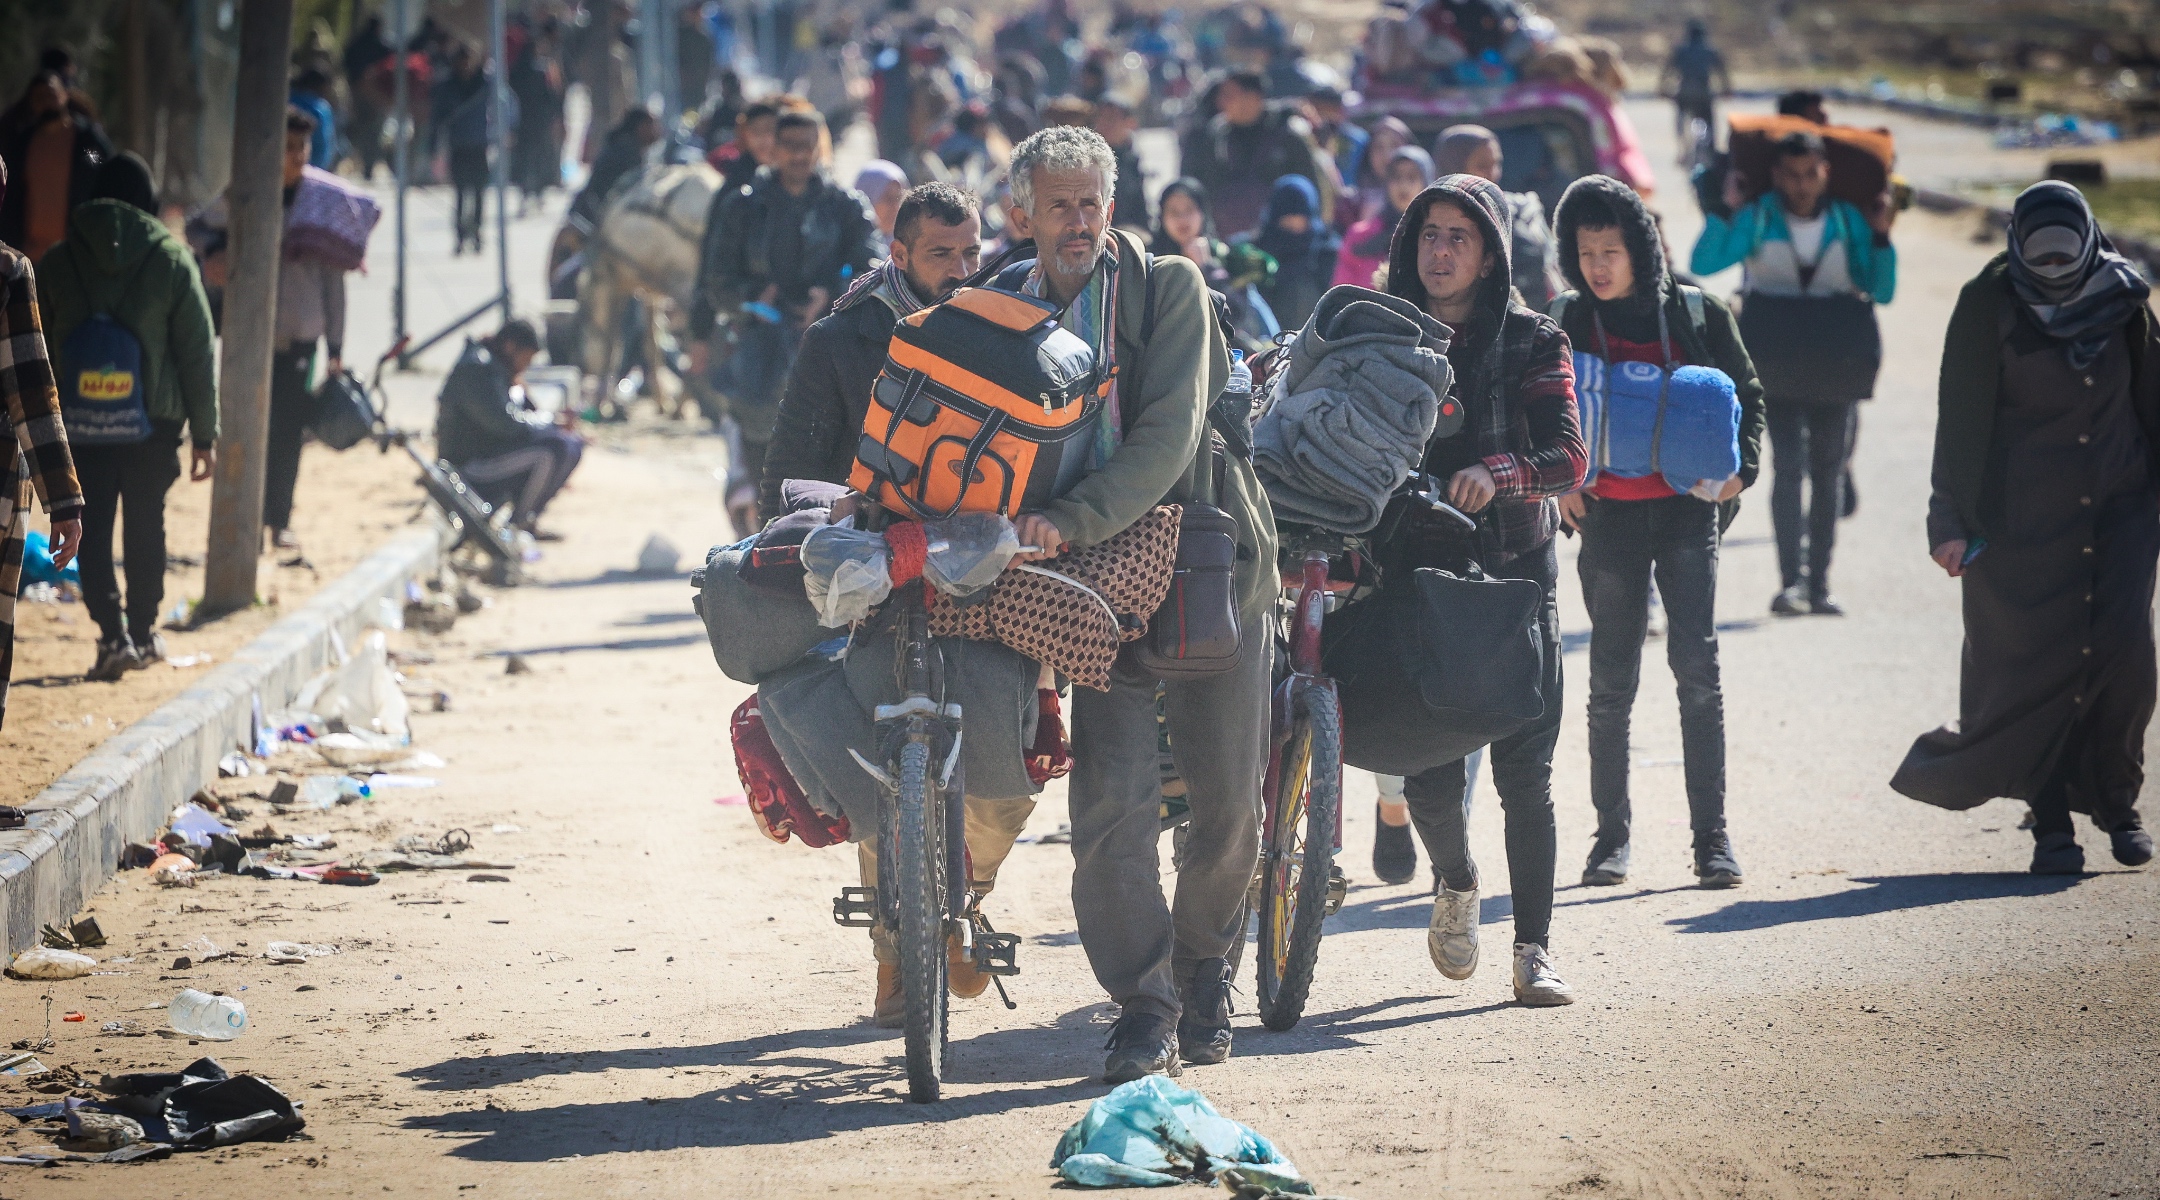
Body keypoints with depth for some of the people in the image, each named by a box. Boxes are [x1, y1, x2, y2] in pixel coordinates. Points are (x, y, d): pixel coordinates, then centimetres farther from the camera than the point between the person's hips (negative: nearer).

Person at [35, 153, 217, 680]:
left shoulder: (56, 263, 1)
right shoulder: (172, 260, -3)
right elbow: (197, 352, -2)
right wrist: (204, 433, 3)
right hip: (155, 419, 0)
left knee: (92, 526, 4)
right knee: (146, 523, 14)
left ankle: (113, 636, -9)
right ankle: (143, 633, 21)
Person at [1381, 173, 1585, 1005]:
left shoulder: (1532, 343, 3)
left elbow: (1568, 458, -8)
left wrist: (1497, 474, -26)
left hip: (1515, 575, -1)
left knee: (1524, 772, -7)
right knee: (1429, 778, -5)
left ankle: (1534, 948, 4)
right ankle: (1456, 884, 28)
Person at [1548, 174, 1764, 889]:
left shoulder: (1696, 315, 2)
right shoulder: (1564, 324, 4)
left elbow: (1746, 395, 12)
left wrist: (1740, 468, -2)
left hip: (1687, 509, -1)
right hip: (1608, 514, 1)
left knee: (1697, 667, -8)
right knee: (1612, 680, 3)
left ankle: (1712, 834, -3)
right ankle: (1611, 833, 13)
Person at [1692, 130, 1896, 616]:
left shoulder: (1848, 221, 2)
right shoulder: (1758, 217, -4)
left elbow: (1882, 292, 1)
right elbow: (1702, 265, -13)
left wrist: (1881, 238, -9)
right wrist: (1725, 211, -18)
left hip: (1835, 362, 3)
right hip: (1778, 361, -3)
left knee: (1828, 471, 5)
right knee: (1788, 464, -14)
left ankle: (1819, 583, 10)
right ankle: (1790, 580, -16)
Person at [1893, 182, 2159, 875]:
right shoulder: (1990, 305, -6)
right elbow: (1962, 420, -5)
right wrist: (1954, 522, -8)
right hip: (2025, 517, -2)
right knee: (2039, 661, -4)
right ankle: (2051, 821, 7)